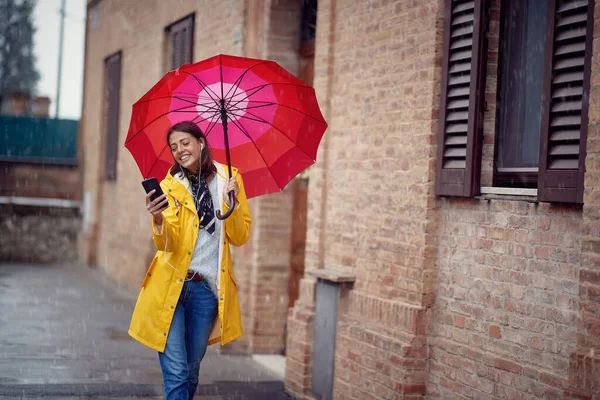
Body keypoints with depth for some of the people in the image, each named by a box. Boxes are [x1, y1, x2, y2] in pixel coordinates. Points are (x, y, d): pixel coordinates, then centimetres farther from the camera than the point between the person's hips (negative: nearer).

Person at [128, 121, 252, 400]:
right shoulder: (170, 186, -1)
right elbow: (167, 244, -12)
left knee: (191, 373, 13)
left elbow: (240, 237, 3)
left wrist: (232, 204, -13)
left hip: (206, 290, 2)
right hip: (170, 285, -2)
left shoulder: (229, 179, 4)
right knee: (176, 374, -7)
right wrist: (159, 219, -33)